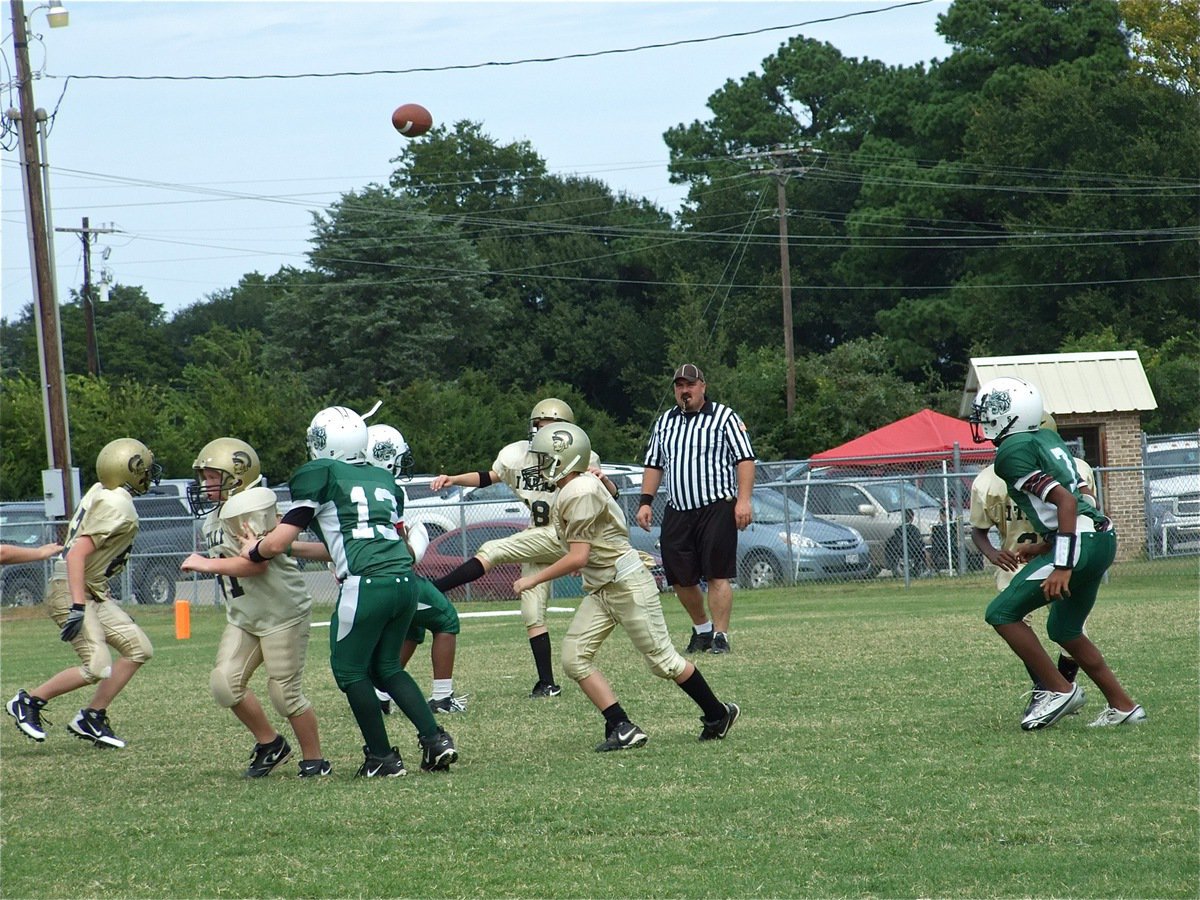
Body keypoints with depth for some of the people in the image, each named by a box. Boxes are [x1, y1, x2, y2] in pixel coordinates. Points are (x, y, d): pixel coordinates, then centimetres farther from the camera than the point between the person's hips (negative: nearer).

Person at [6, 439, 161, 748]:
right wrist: (78, 606, -30)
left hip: (93, 592, 10)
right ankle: (29, 701, 1)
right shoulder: (117, 507, -20)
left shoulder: (101, 492, 9)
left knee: (139, 650, 8)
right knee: (97, 667, -16)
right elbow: (77, 554, -26)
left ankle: (92, 718, 11)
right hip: (72, 591, -10)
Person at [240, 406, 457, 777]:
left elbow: (276, 544, 4)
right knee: (386, 666, 21)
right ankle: (435, 738, 10)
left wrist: (252, 549, 26)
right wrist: (295, 547, 41)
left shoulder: (319, 475, 3)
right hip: (404, 579, 7)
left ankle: (382, 757, 11)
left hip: (366, 584, -7)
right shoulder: (383, 480, 22)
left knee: (350, 670, 11)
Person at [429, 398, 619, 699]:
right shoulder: (517, 454, 1)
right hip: (537, 540, 6)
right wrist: (452, 480, 1)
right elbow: (488, 477, 15)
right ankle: (547, 683, 9)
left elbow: (611, 496, -4)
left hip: (563, 536, -6)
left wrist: (601, 478, -25)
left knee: (493, 551, -20)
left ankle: (429, 591, -19)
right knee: (532, 615, 4)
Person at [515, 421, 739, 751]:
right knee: (575, 659, -2)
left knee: (663, 659, 0)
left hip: (627, 584, -10)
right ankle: (622, 729, -3)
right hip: (600, 589, 10)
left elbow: (578, 557, -24)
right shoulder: (574, 488, 7)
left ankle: (718, 714, 18)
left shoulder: (580, 495, -22)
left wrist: (533, 579, -17)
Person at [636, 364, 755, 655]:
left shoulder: (724, 417, 1)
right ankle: (702, 628, 24)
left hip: (717, 508, -5)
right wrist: (645, 501, 10)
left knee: (717, 575, -8)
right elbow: (654, 465, 21)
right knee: (681, 578, 4)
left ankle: (720, 636, -4)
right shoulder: (665, 422, 17)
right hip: (677, 511, 5)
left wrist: (744, 500, -14)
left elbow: (745, 459, -4)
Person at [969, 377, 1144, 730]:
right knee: (1064, 629, 23)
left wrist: (1062, 565, -22)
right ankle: (1123, 706, 22)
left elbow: (1065, 500, -19)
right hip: (1103, 539, 9)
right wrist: (1043, 547, 30)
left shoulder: (1013, 452, -10)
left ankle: (1059, 690, -1)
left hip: (1080, 542, -9)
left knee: (1002, 613, -2)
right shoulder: (1047, 438, 17)